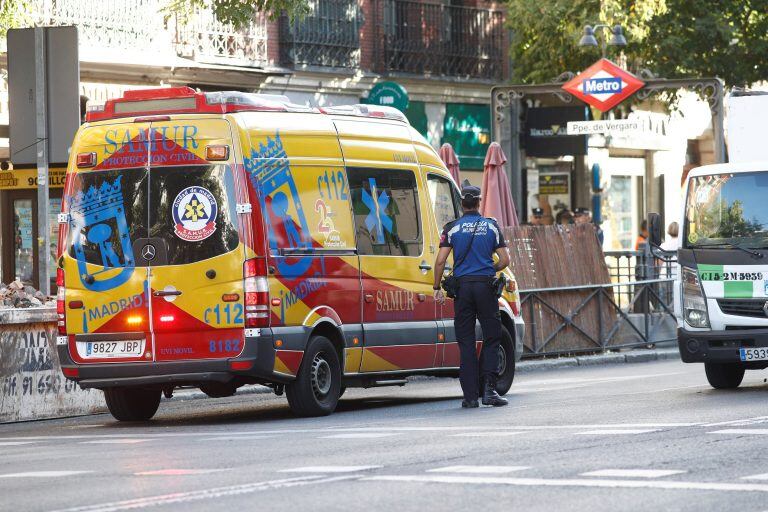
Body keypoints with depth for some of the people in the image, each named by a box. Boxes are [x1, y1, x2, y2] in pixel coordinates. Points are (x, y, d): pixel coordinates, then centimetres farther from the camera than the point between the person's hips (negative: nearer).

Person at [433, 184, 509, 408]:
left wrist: (437, 288, 4)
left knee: (466, 342, 4)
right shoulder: (491, 226, 4)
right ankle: (489, 389, -5)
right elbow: (504, 260, 2)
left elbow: (440, 261, -6)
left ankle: (470, 396, 2)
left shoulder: (453, 228, 1)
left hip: (463, 286, 0)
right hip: (485, 285, 0)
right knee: (492, 338, 8)